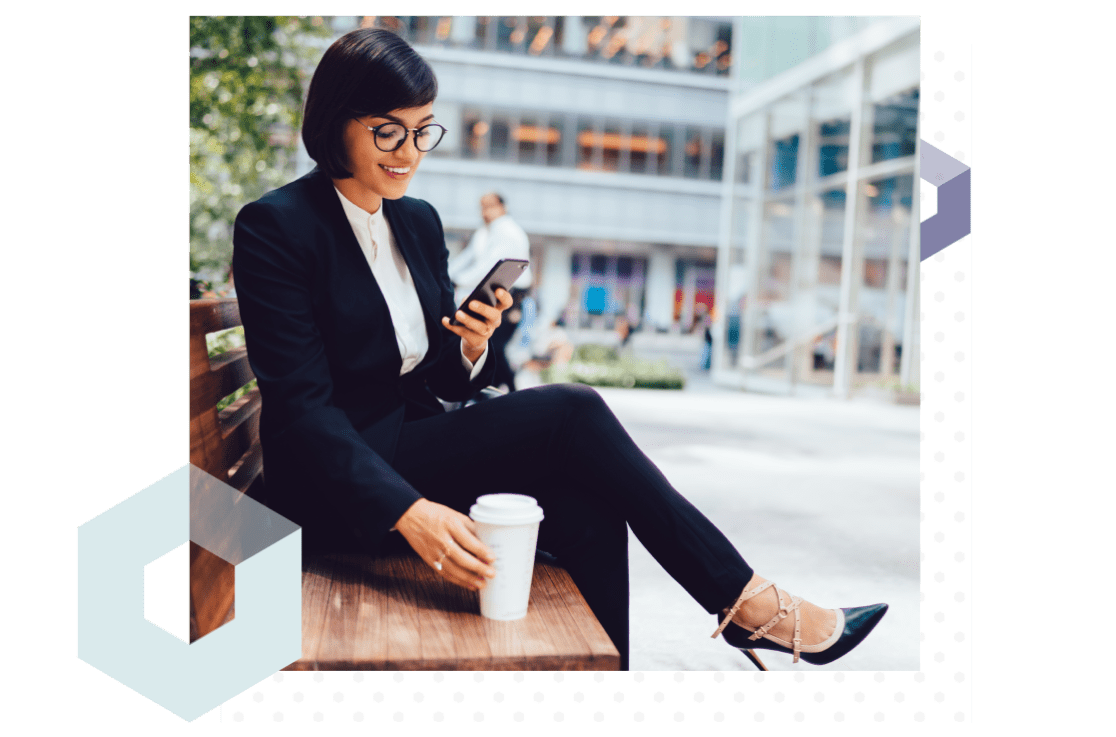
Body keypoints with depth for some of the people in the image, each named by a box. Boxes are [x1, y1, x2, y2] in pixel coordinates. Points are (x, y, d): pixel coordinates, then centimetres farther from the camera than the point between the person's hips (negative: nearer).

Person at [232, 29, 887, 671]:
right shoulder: (275, 226, -10)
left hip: (421, 445, 7)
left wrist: (473, 348, -12)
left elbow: (446, 381, 13)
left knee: (589, 510, -22)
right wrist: (407, 511, -30)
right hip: (340, 485, -6)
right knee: (571, 411, -22)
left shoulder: (419, 221, 10)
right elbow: (301, 404, -18)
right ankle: (750, 604, -13)